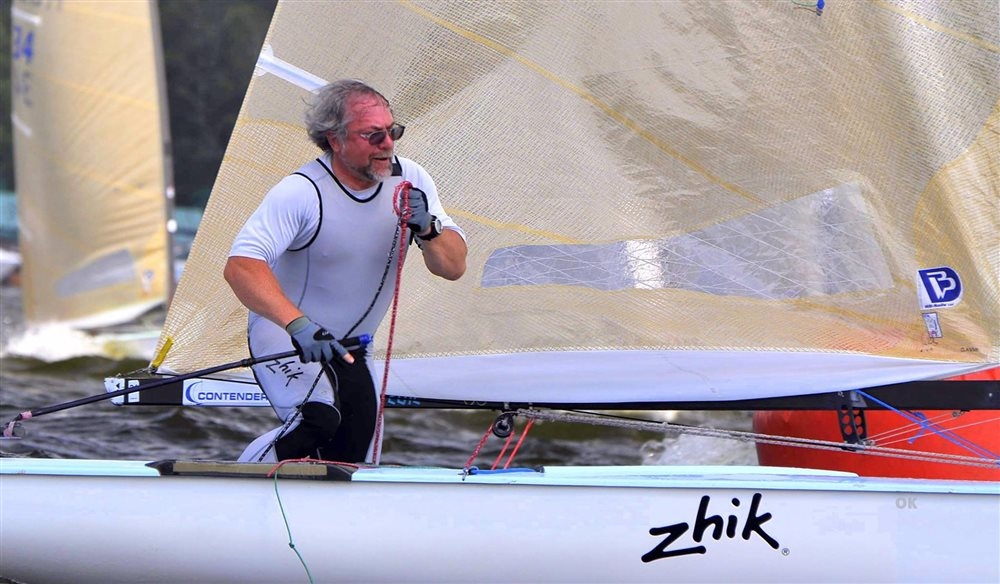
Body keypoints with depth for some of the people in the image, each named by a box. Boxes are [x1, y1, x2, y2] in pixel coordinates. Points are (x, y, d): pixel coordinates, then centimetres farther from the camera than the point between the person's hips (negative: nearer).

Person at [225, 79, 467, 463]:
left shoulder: (410, 181, -5)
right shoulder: (302, 191, -21)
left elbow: (454, 268, -4)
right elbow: (241, 266, -33)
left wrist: (426, 230, -26)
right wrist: (298, 324, -47)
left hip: (347, 349, 6)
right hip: (283, 334, -6)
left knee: (349, 460, 4)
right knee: (320, 419, -32)